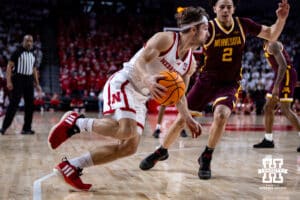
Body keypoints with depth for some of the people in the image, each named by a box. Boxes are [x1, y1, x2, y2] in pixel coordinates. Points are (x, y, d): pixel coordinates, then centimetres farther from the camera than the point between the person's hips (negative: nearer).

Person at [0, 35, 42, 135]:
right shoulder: (17, 52, -4)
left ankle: (26, 128, 11)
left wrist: (37, 84, 15)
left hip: (29, 81, 6)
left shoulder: (33, 55, 15)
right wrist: (8, 81, -17)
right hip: (18, 80, -6)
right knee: (13, 104, -9)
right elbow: (9, 66, -7)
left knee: (30, 105, 4)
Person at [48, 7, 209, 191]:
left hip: (140, 98, 9)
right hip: (123, 84, -9)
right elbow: (139, 62, -20)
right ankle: (76, 122, -11)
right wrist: (147, 80, -40)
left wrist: (188, 118, 5)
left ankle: (71, 167, 3)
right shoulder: (165, 39, -11)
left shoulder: (190, 63, 11)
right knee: (127, 130, -32)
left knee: (130, 147, -2)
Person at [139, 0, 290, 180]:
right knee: (182, 119, 1)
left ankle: (206, 158, -6)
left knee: (221, 115, -28)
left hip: (229, 84, 1)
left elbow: (272, 35, 8)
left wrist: (281, 19, -10)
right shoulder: (208, 28, -14)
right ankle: (162, 151, 28)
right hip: (206, 81, 0)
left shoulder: (243, 24, -4)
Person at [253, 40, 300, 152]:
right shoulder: (267, 45, 14)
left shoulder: (273, 45, -17)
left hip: (287, 75, -10)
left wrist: (276, 86, -30)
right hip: (280, 75, 10)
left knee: (285, 110, -12)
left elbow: (283, 65, -26)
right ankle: (268, 140, 19)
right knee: (268, 108, 12)